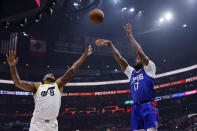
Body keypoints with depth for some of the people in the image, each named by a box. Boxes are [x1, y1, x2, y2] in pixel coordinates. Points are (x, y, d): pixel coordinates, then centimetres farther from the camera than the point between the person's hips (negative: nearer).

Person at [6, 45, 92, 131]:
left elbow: (72, 70, 9)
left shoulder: (58, 84, 12)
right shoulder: (37, 86, 11)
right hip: (37, 124, -1)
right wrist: (12, 66, -11)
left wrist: (85, 55, 7)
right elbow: (18, 83, 2)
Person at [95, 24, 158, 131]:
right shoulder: (131, 72, 24)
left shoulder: (148, 68, 9)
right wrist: (110, 45, 10)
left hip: (148, 105, -5)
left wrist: (130, 36, 2)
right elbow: (119, 59, 17)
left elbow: (139, 52, -2)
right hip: (136, 107, 5)